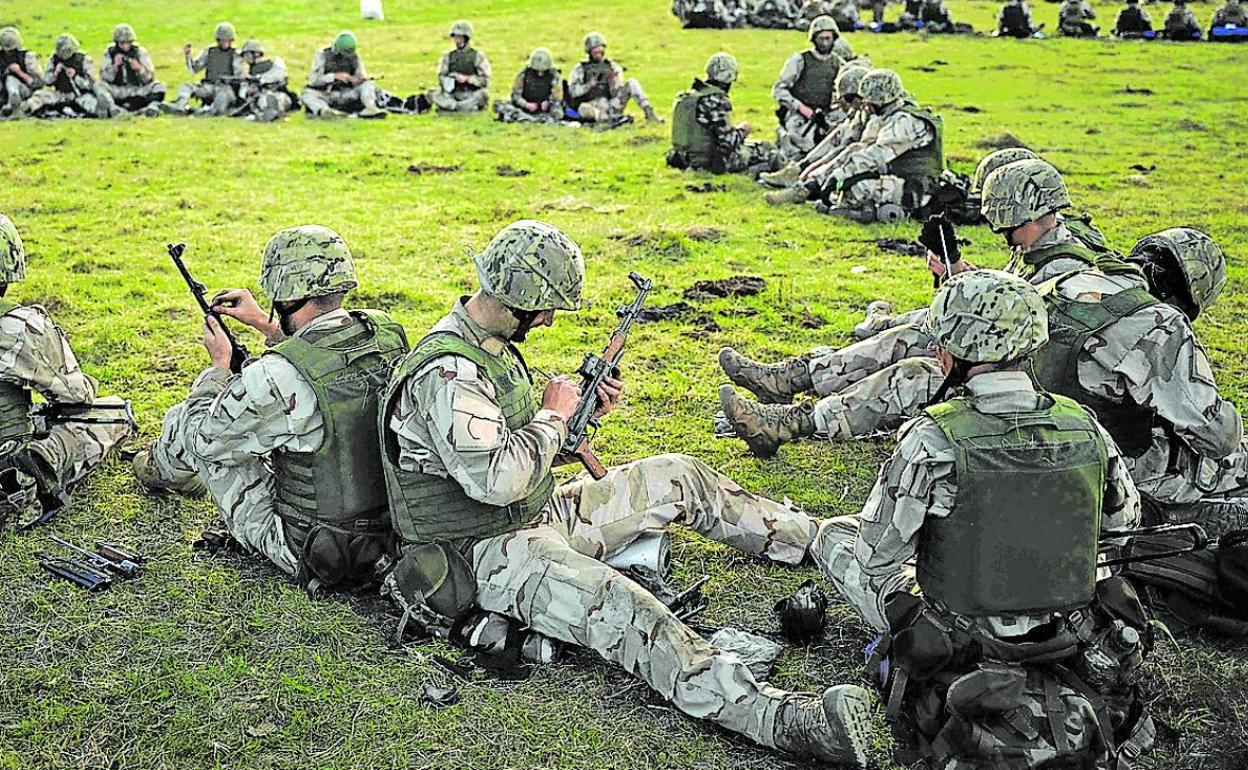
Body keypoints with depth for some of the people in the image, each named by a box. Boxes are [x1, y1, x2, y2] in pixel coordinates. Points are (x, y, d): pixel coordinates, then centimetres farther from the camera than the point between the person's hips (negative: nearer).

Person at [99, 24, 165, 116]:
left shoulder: (140, 52, 0)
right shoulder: (110, 53, 1)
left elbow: (149, 78, -4)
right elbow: (104, 78, -4)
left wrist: (139, 69, -23)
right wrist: (114, 66, -19)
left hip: (138, 91, 0)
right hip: (118, 93, 0)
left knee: (158, 87, -25)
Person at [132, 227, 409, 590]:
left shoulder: (276, 379, -28)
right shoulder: (389, 334, -9)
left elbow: (203, 438, -8)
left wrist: (220, 364, 7)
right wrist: (264, 324, 21)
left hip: (310, 555, -6)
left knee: (186, 424, 12)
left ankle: (162, 468, 49)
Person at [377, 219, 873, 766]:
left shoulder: (490, 342, 9)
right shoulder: (445, 373, -23)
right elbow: (495, 479, -32)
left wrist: (584, 411, 3)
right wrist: (553, 415, -16)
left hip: (541, 513, 10)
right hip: (488, 553, -10)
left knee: (676, 476, 9)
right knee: (621, 608, -33)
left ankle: (820, 540, 24)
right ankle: (783, 720, -46)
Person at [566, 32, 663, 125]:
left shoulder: (612, 67, 12)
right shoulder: (580, 69, 8)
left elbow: (616, 94, 7)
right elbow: (572, 91, -1)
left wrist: (614, 83, -14)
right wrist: (588, 86, -16)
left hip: (613, 105, 2)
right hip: (593, 106, -2)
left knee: (632, 82, -13)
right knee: (583, 109, -39)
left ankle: (649, 114, -19)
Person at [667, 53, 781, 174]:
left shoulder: (687, 96, 6)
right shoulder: (718, 101, -20)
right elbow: (728, 142, -23)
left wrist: (734, 129, 19)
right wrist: (742, 130, -2)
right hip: (710, 163, -8)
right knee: (769, 152, 2)